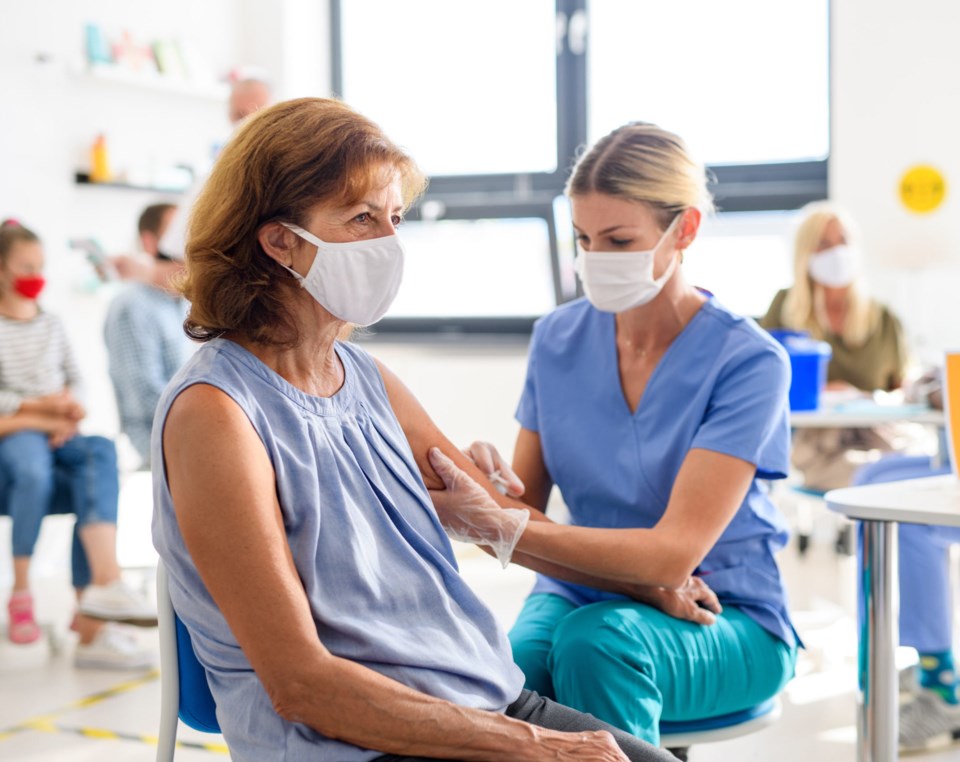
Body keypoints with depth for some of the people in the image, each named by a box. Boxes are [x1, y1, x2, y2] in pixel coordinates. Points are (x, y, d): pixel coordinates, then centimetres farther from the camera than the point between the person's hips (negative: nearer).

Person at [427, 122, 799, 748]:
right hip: (581, 597, 3)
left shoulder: (747, 360, -13)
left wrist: (498, 526, -31)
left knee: (595, 639, -36)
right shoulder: (558, 338, 2)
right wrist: (641, 579, -17)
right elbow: (524, 511, 1)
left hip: (729, 625, -2)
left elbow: (675, 550, -21)